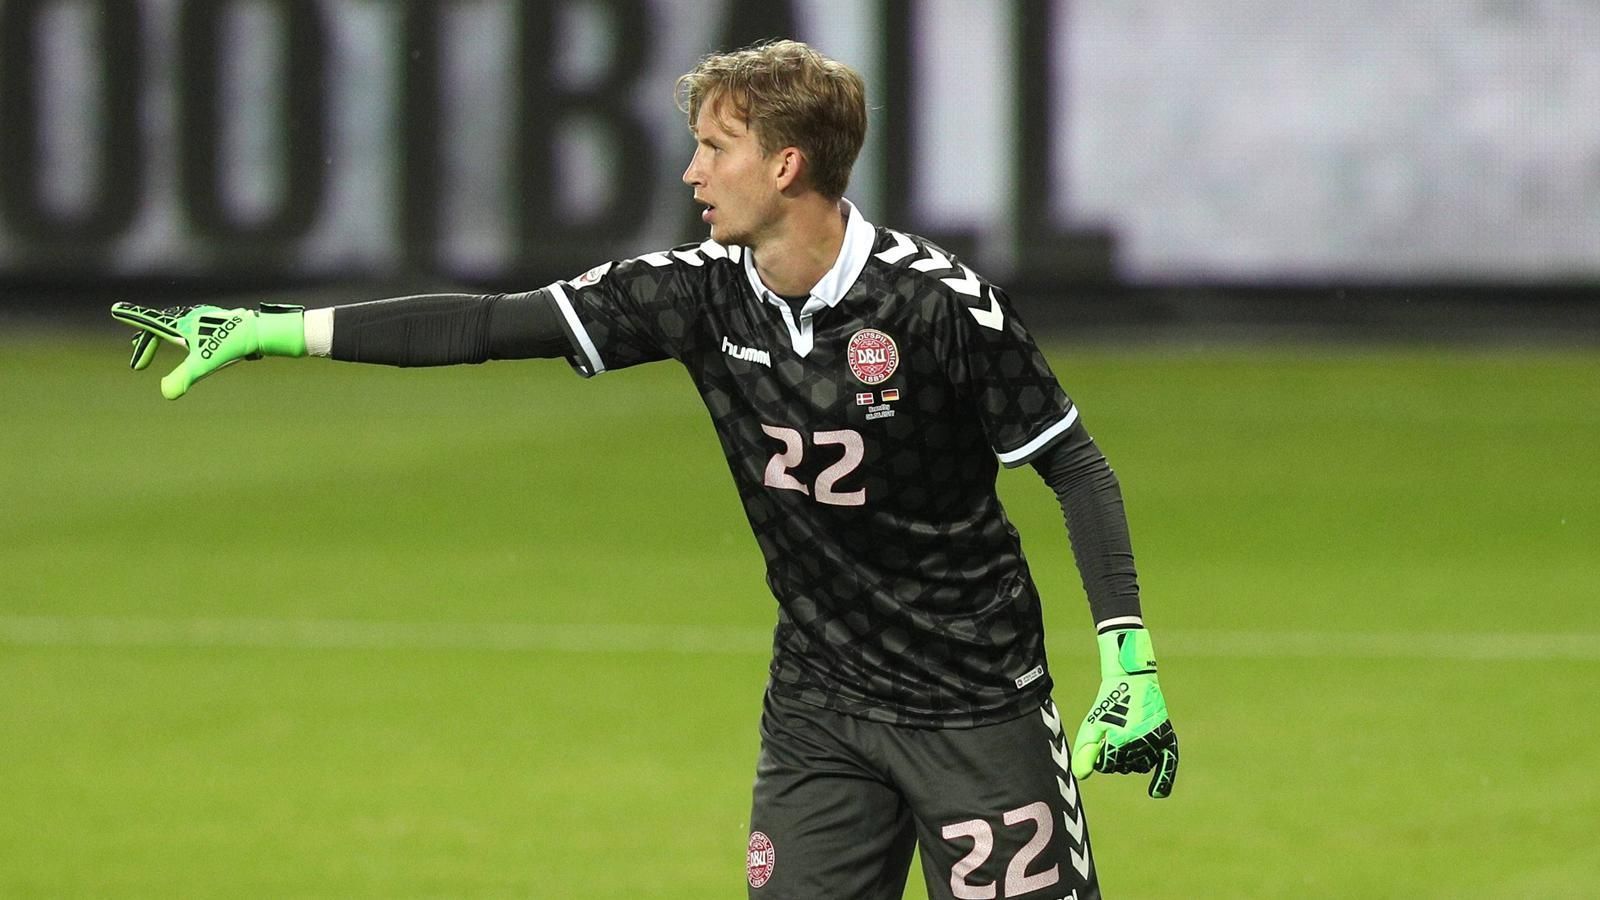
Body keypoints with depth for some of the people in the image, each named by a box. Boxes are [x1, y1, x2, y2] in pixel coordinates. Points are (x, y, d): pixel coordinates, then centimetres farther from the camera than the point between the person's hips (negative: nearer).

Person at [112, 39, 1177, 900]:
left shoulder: (938, 302, -15)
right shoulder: (707, 292, -1)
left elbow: (1075, 465, -7)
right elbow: (492, 326, 0)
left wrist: (1128, 655, -14)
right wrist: (270, 330, -1)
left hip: (975, 704, -5)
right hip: (818, 705, 5)